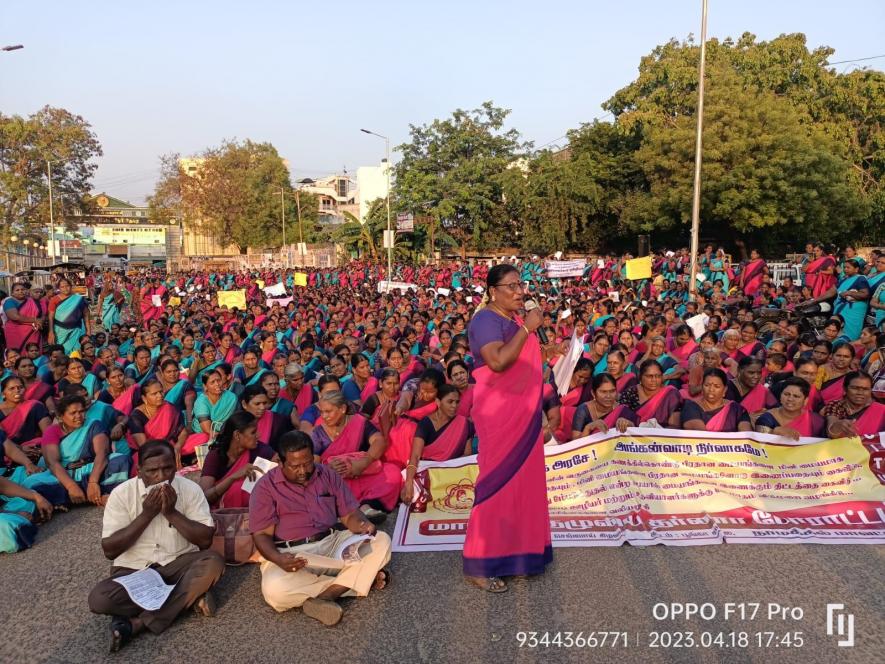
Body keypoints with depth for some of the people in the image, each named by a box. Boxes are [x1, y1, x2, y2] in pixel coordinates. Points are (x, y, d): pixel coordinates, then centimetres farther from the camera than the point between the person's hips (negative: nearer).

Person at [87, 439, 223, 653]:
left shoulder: (190, 489, -7)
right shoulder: (121, 493, -8)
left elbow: (206, 539, -11)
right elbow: (109, 550, -10)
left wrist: (172, 513, -20)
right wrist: (146, 515, -19)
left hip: (179, 564, 0)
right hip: (133, 569, 0)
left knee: (214, 561, -30)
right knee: (99, 599, -29)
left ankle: (137, 623, -25)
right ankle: (190, 597, -19)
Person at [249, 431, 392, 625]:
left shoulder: (328, 475, 10)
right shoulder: (266, 487, -1)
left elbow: (349, 514, 8)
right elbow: (262, 535, -6)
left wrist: (363, 525, -16)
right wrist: (279, 559, -27)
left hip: (333, 544, 3)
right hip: (289, 554, -3)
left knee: (381, 541, -18)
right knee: (275, 590, -36)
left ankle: (322, 597, -26)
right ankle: (359, 578, -20)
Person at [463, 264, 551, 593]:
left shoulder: (514, 318, 13)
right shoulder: (486, 320, -15)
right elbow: (498, 361, -31)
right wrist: (527, 328, -24)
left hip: (523, 411, 9)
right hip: (499, 412, -9)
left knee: (523, 479, 15)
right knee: (499, 482, -5)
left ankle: (517, 549, 31)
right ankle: (479, 564, 5)